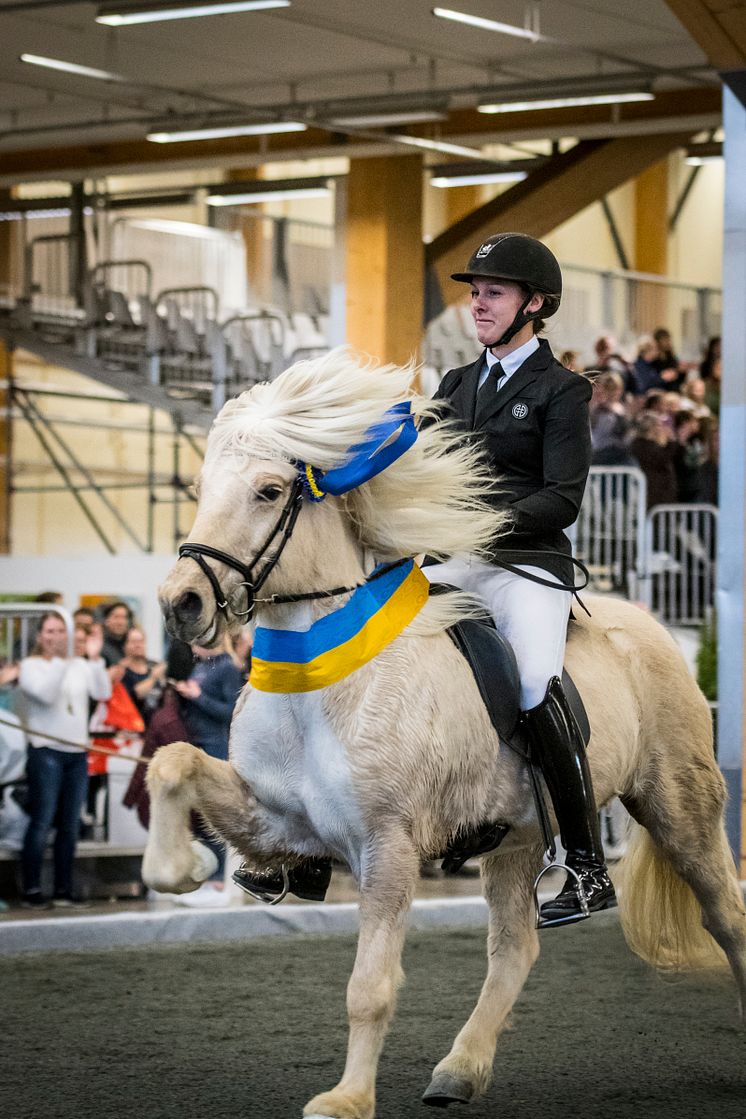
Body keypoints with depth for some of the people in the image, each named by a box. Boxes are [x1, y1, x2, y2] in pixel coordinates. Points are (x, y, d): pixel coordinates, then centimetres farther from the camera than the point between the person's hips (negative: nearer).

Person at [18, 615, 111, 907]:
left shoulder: (79, 666, 13)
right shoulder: (30, 665, 1)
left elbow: (102, 693, -1)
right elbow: (45, 693, -17)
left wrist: (95, 659, -13)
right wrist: (62, 658, -26)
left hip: (77, 752, 5)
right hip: (46, 751, -5)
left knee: (70, 825, 6)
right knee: (42, 822, -9)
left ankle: (63, 890, 12)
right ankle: (31, 891, -6)